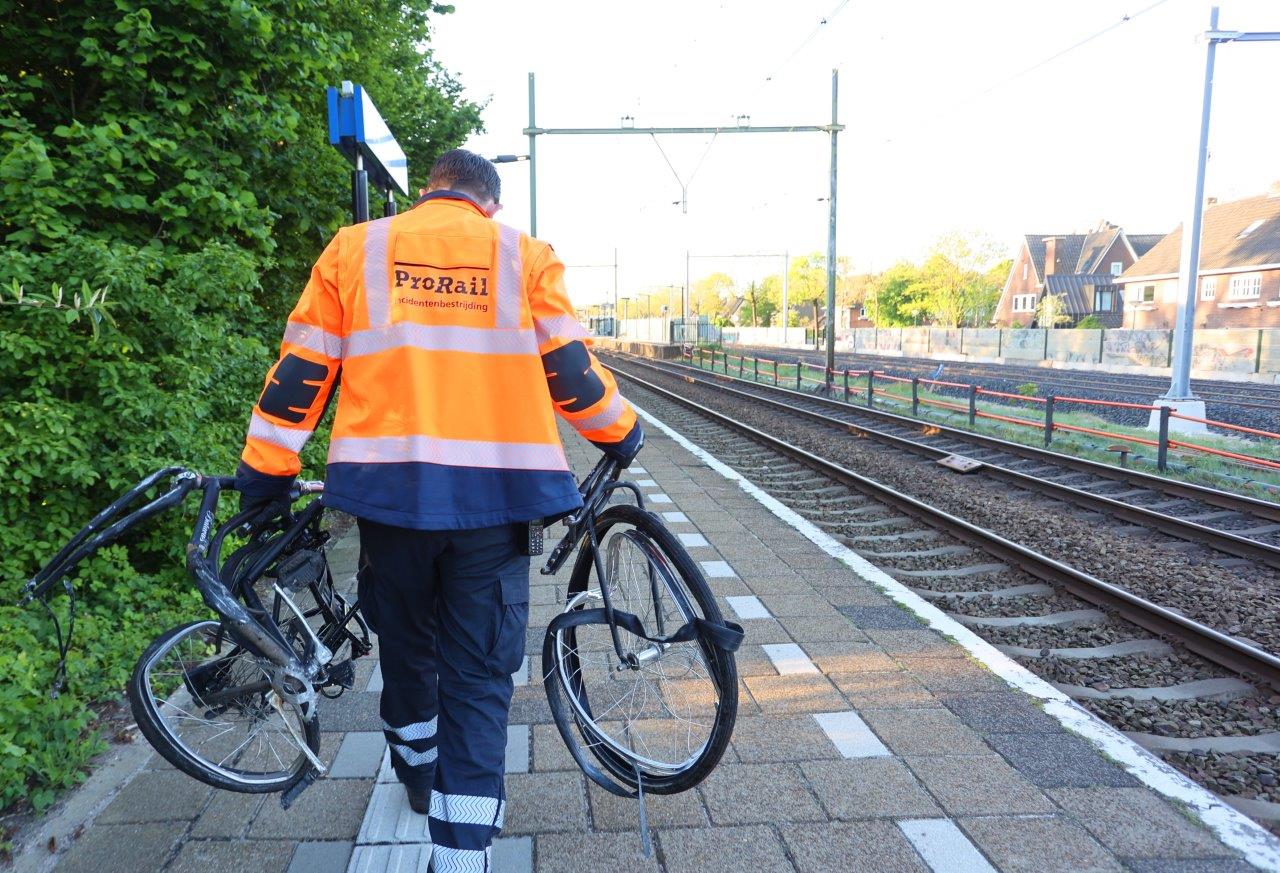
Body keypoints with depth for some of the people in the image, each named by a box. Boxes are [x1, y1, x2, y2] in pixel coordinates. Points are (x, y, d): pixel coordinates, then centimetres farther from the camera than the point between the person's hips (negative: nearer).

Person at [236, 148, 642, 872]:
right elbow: (569, 370, 2)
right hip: (494, 492, -2)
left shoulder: (354, 250, 9)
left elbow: (301, 370, 9)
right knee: (479, 675, 6)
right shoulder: (525, 256, 5)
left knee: (406, 642, 24)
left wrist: (265, 469, 17)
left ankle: (419, 772, 46)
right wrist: (621, 430, 19)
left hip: (387, 486, 3)